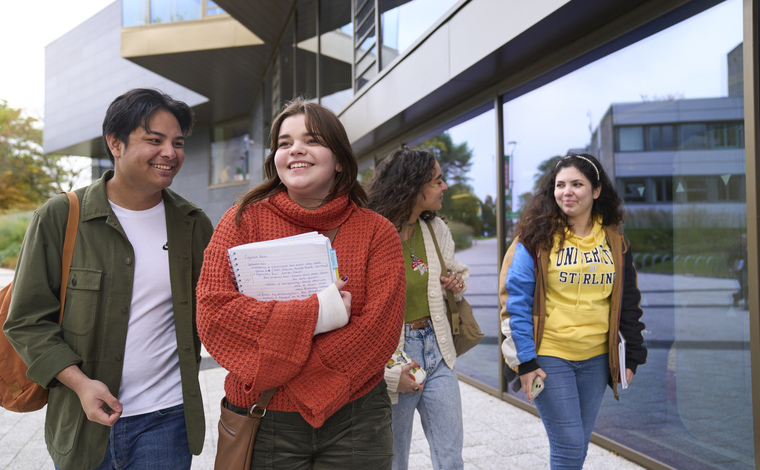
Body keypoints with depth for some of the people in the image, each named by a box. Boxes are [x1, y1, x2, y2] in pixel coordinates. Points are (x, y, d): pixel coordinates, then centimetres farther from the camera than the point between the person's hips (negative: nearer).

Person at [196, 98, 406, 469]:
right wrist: (313, 314, -19)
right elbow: (213, 313, -11)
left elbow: (380, 328, -12)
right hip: (264, 425, 0)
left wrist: (285, 383, -17)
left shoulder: (377, 233, -3)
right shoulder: (244, 220, -2)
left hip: (354, 422, 1)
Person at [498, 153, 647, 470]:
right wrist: (525, 360, -12)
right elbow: (516, 298, -9)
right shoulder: (537, 236, -8)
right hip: (549, 356, -4)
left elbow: (628, 301, 11)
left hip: (597, 358, 4)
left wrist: (633, 356, 8)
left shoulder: (614, 241, 5)